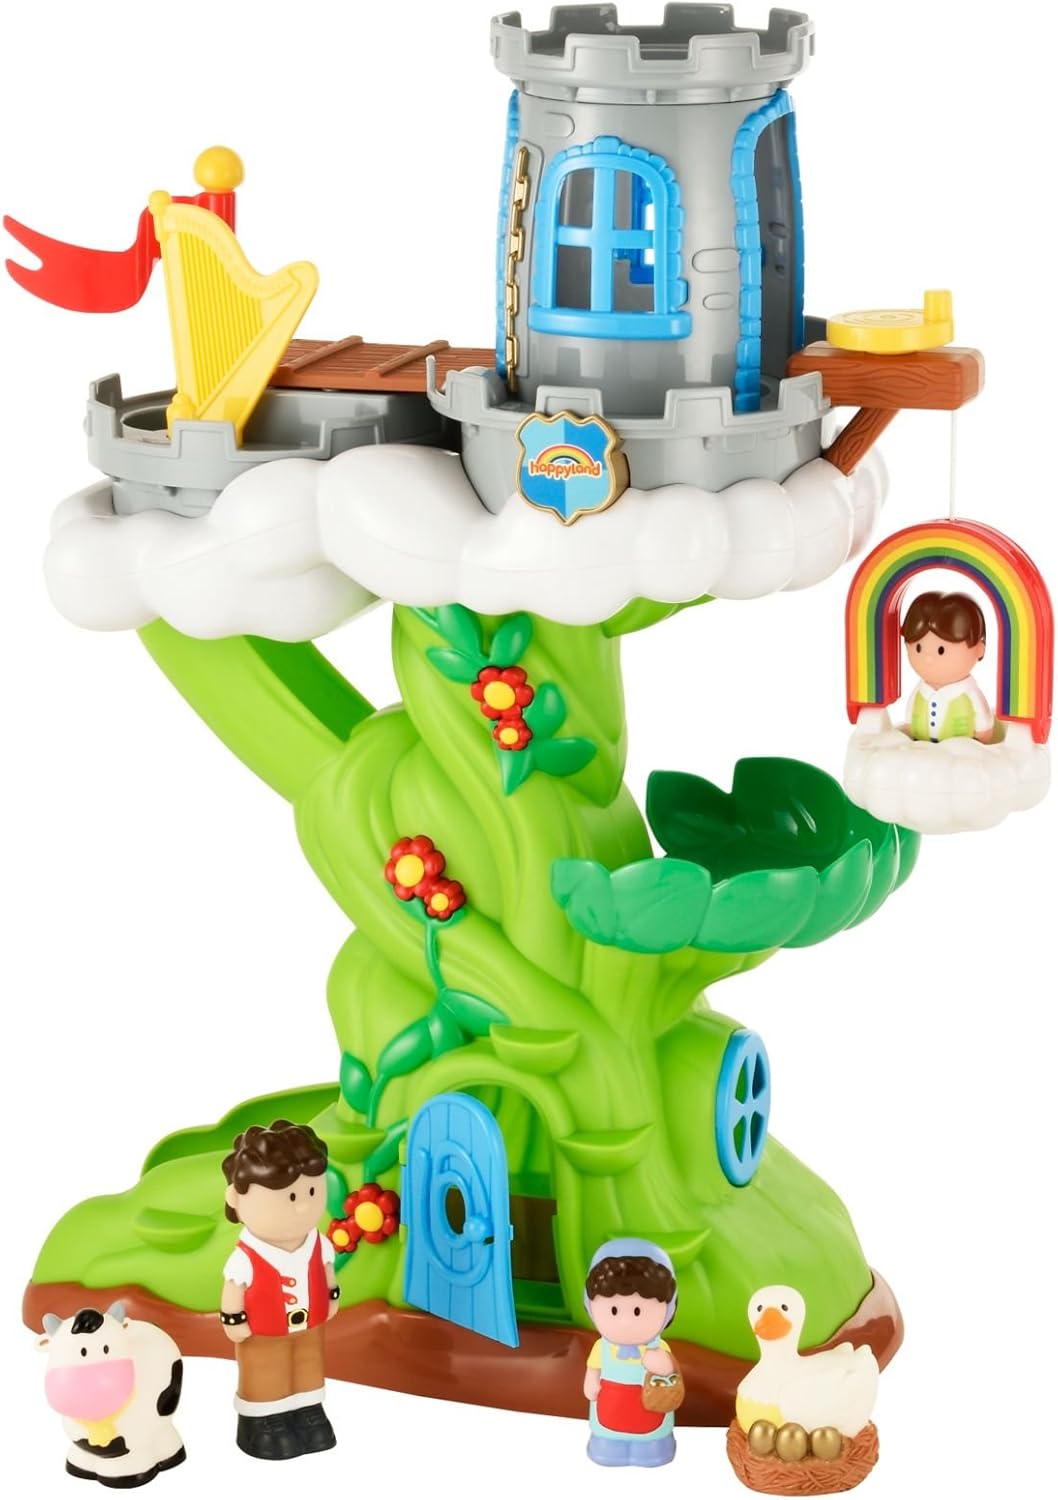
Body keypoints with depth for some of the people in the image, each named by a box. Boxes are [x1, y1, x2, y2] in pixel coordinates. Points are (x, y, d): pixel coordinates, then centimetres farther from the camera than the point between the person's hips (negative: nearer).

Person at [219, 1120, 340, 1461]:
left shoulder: (317, 1245, -16)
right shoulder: (246, 1258, -33)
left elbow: (327, 1274, 3)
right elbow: (233, 1292, -20)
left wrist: (331, 1298, 13)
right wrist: (233, 1321, -13)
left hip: (310, 1327, 5)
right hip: (263, 1335, -5)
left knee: (308, 1372, 23)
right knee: (266, 1381, 14)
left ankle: (309, 1414, 43)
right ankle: (264, 1424, 30)